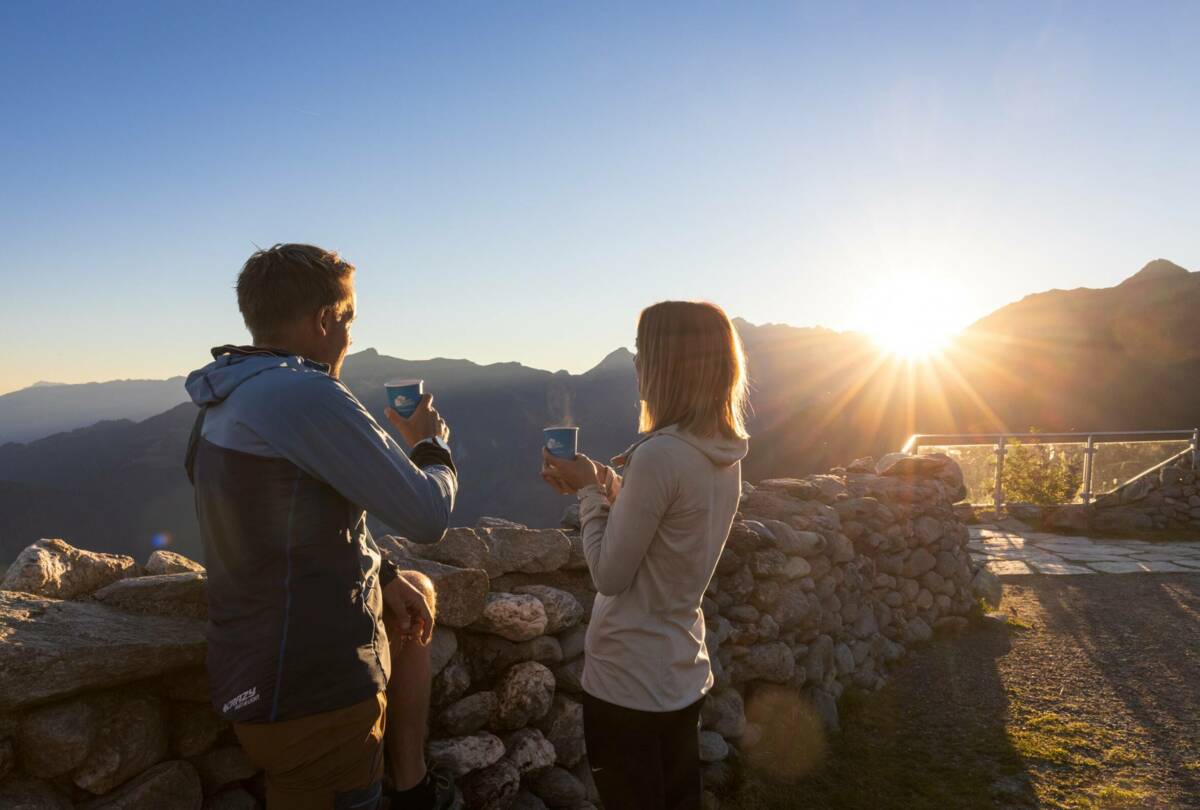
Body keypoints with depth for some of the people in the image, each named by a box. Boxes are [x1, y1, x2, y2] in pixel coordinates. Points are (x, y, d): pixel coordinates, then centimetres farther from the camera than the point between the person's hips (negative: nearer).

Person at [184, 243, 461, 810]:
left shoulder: (226, 402, 8)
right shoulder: (308, 396, -24)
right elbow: (428, 516, -20)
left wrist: (383, 575, 7)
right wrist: (432, 445, 0)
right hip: (312, 693, -10)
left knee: (416, 590, 26)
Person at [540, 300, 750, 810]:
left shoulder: (659, 455, -26)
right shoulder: (725, 454, 0)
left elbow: (609, 575, -18)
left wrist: (589, 491, -8)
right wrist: (605, 487, 4)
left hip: (629, 686, -8)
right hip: (685, 676, 8)